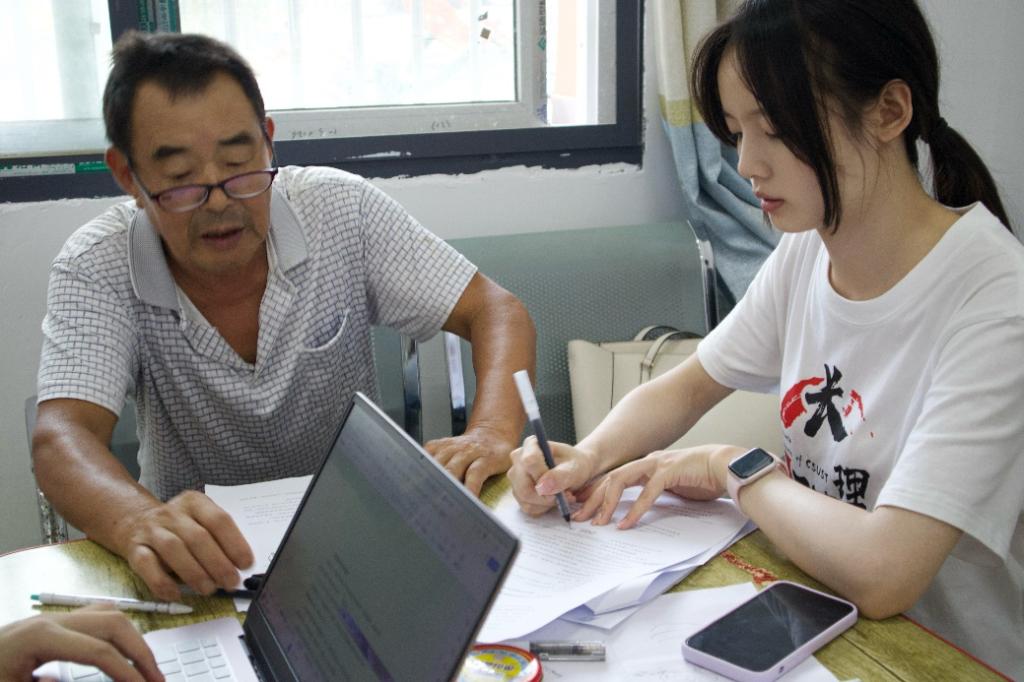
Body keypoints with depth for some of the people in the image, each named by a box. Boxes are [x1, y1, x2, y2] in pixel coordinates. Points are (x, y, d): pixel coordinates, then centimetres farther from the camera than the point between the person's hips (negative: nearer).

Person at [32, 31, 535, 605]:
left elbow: (497, 311, -11)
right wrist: (143, 524, -49)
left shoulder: (343, 209, -11)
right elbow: (62, 439, -25)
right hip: (197, 553, 1)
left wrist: (492, 435, -31)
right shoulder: (94, 269, -13)